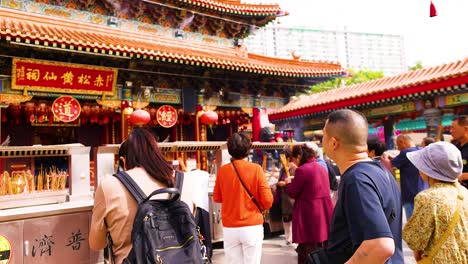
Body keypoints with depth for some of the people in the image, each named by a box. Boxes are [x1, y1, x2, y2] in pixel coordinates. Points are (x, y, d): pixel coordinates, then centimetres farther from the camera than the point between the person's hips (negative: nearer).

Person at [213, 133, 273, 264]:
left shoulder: (222, 170, -3)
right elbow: (267, 200, -9)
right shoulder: (256, 168, -10)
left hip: (229, 228, 2)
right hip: (252, 227, -2)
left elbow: (217, 198, 8)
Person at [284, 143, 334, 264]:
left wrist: (288, 182, 10)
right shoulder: (322, 168, 9)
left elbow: (292, 193, -8)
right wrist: (296, 180, 23)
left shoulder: (302, 170, -15)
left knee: (308, 254, 2)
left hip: (309, 214, -8)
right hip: (325, 212, 8)